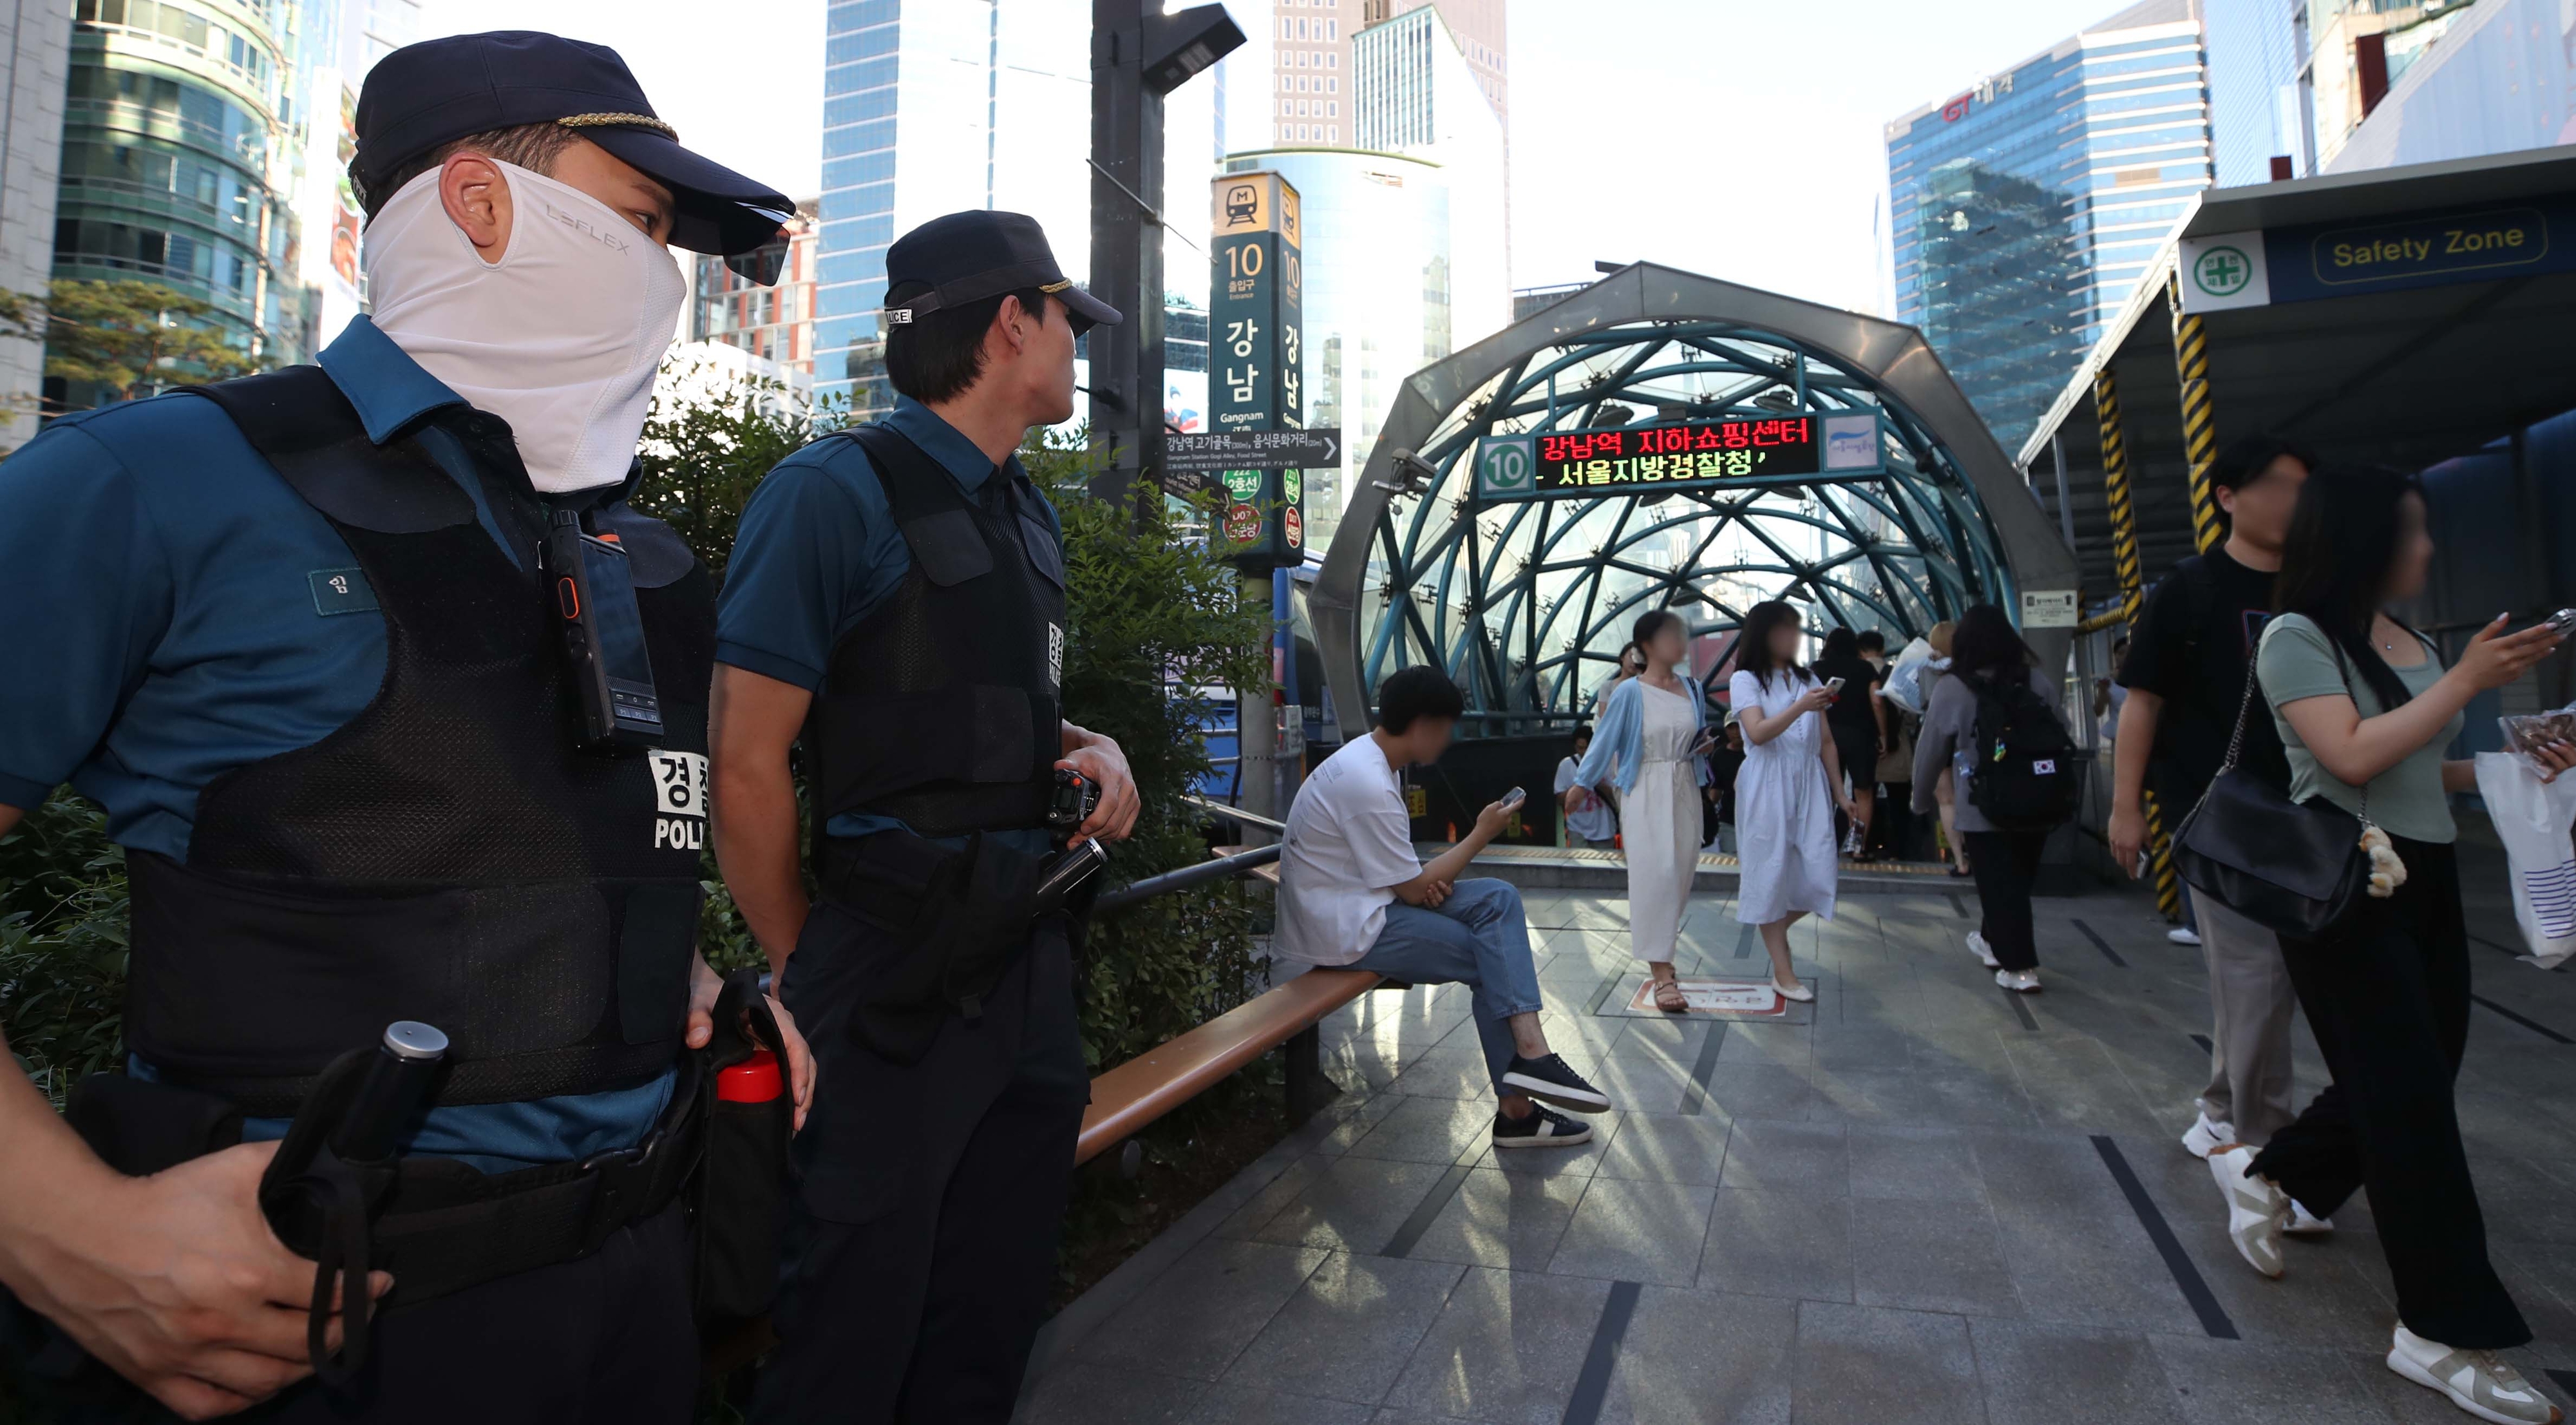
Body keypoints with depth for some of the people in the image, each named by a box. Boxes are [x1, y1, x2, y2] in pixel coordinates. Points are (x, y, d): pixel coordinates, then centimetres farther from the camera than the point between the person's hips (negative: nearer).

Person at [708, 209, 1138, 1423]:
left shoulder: (1032, 515, 13)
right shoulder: (837, 492, -12)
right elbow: (747, 766, -13)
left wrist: (1096, 751, 2)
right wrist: (809, 971, -3)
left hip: (1030, 971, 8)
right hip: (895, 990, -7)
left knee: (990, 1325, 19)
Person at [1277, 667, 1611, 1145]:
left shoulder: (1368, 758, 7)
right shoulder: (1369, 785, -24)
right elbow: (1412, 890, -17)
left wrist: (1427, 878, -4)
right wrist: (1481, 834, -8)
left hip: (1362, 901, 9)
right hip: (1346, 929, -9)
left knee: (1498, 898, -4)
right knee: (1492, 962, -5)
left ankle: (1529, 1053, -10)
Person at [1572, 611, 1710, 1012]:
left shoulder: (1689, 688, 7)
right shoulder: (1631, 692, -9)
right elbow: (1606, 740, -4)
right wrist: (1582, 783, -3)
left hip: (1685, 789, 6)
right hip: (1646, 792, -6)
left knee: (1682, 867, 9)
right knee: (1655, 871, -10)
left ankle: (1651, 934, 34)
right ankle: (1661, 974, -9)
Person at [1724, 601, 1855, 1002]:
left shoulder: (1807, 679, 14)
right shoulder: (1746, 680, -2)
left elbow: (1825, 741, 16)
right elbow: (1758, 733, -17)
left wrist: (1840, 792, 14)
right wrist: (1801, 707, -30)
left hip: (1810, 785, 5)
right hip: (1767, 788, -5)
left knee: (1816, 876, -2)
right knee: (1772, 872, 0)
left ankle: (1771, 928, 26)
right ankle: (1782, 971, 7)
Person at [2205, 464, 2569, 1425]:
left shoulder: (2410, 641, 11)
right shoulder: (2296, 637, -12)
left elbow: (2420, 772, 18)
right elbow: (2354, 757, -21)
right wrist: (2467, 681, -17)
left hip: (2425, 876, 8)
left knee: (2411, 1076, 13)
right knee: (2411, 1100, -4)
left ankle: (2265, 1176, 34)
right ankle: (2447, 1332, 7)